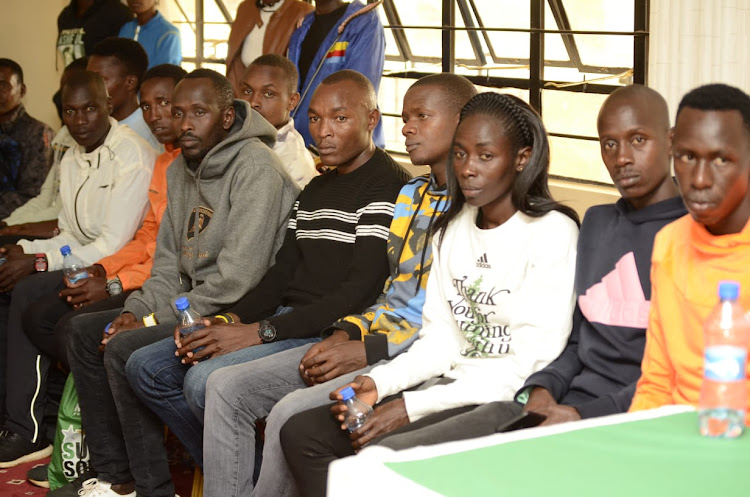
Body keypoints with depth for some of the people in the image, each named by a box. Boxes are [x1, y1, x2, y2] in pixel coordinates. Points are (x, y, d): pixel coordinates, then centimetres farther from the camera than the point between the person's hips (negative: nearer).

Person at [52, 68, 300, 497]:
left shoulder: (255, 165, -18)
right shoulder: (181, 169, 12)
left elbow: (237, 278, -25)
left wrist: (154, 319, -18)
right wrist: (135, 310, -2)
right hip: (190, 305, 10)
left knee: (125, 349, -23)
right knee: (85, 330, 7)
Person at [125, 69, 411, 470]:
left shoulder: (389, 187, -10)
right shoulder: (314, 190, 21)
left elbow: (361, 290, -19)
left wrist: (260, 331, -19)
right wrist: (229, 321, -3)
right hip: (286, 318, 10)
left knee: (204, 381, -28)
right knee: (146, 367, 2)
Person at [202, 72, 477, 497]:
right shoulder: (410, 195, 19)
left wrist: (368, 352, -17)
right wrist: (346, 334, 3)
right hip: (379, 335, 9)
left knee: (291, 412, -28)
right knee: (227, 387, -1)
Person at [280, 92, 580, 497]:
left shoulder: (551, 232, -12)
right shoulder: (452, 228, 12)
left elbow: (531, 363, -17)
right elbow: (441, 338, 11)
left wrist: (414, 407, -19)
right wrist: (379, 383, -9)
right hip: (453, 385, 8)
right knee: (301, 432, -5)